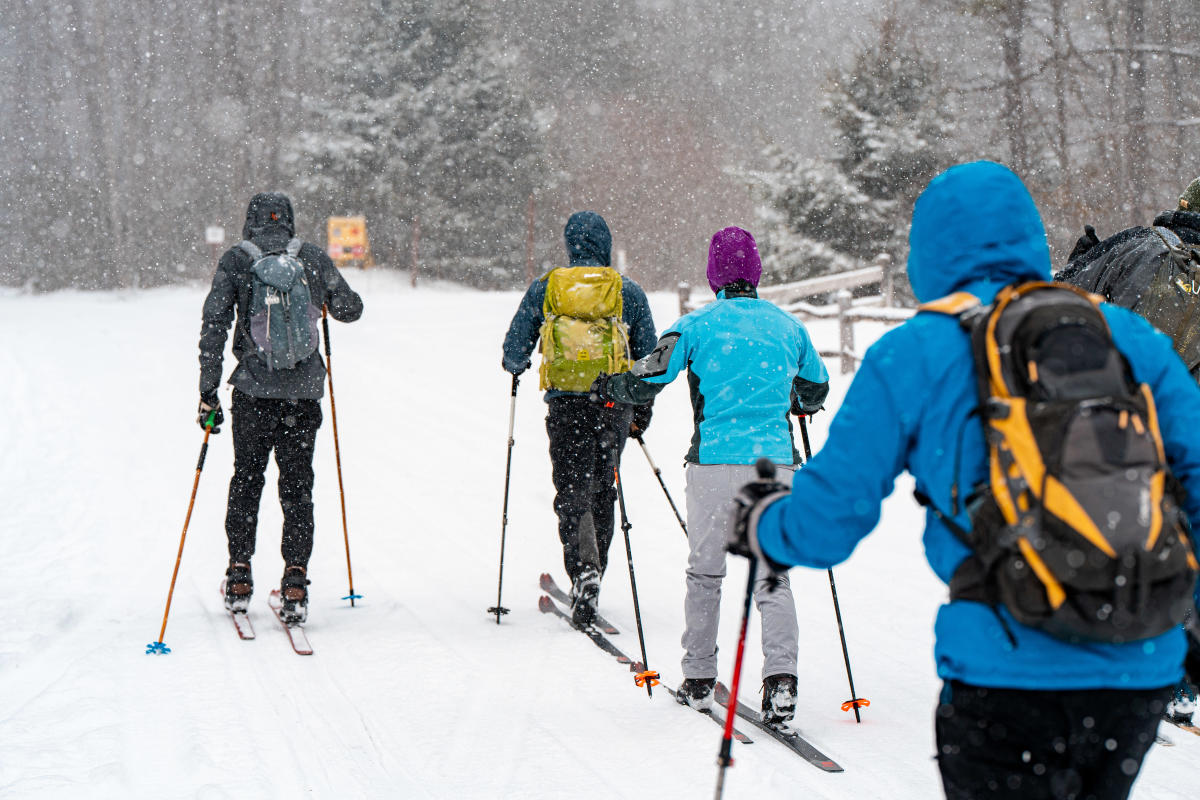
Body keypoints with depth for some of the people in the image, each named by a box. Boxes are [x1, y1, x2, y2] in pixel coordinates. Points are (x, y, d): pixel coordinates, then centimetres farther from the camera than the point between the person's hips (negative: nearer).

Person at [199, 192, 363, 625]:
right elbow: (350, 309, 11)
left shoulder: (235, 260, -1)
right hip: (303, 393, 0)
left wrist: (209, 391, -2)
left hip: (253, 392, 0)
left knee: (246, 479, 16)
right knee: (297, 486, 7)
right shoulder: (313, 258, 2)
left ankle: (239, 577, 18)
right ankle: (295, 582, -3)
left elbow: (214, 326, -5)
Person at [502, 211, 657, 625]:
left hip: (566, 404, -1)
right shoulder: (629, 291, 4)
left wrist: (516, 367, 30)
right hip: (614, 405, 1)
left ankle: (584, 568, -23)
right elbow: (649, 355, 8)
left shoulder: (544, 288, 2)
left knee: (572, 490, 0)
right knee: (602, 490, 15)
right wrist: (643, 408, 21)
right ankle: (591, 572, 21)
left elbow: (514, 350, 7)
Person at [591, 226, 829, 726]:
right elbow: (816, 392, 23)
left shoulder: (697, 325, -2)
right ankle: (780, 678, -12)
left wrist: (607, 386, 16)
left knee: (704, 572, 13)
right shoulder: (788, 326, 8)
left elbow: (646, 382, -5)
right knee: (772, 575, 5)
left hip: (714, 463, -2)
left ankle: (698, 681, 20)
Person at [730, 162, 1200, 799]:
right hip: (1142, 673, 4)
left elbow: (831, 517, 2)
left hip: (1009, 670, -3)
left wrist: (764, 526, 24)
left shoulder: (913, 354, 0)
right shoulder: (1127, 335, 10)